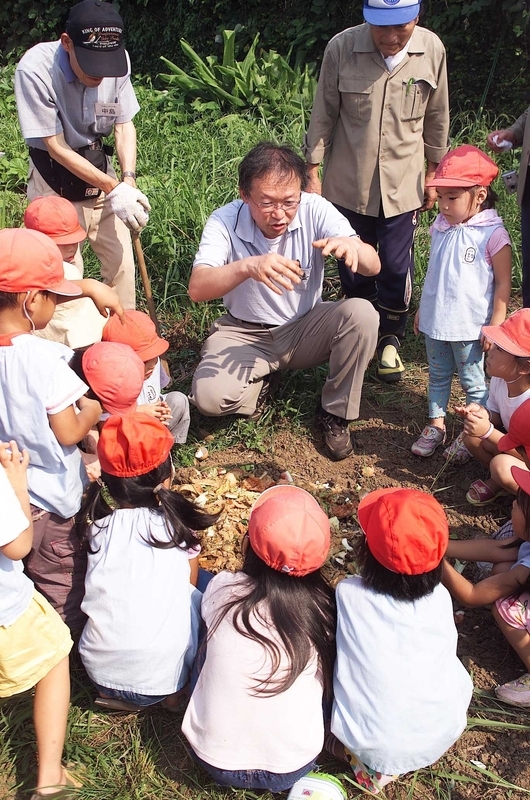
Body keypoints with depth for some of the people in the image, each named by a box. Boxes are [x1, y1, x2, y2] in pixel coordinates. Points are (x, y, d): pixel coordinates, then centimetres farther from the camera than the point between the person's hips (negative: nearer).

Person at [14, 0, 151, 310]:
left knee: (121, 258, 6)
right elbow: (56, 147, -20)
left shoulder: (119, 60, -15)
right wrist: (113, 189, -26)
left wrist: (128, 180, -19)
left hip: (100, 167, 4)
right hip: (54, 179, -4)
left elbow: (125, 124, -2)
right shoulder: (35, 69, -25)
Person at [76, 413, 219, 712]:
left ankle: (111, 690, 17)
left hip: (99, 666, 3)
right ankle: (174, 691, 11)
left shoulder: (96, 520, -5)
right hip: (161, 672, -2)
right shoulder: (177, 522, -10)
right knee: (196, 595, 19)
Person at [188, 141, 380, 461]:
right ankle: (261, 381, 9)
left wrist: (352, 246, -47)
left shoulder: (315, 209, -16)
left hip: (306, 327, 2)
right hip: (246, 334, -1)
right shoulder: (224, 221, -18)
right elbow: (197, 288, -32)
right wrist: (248, 266, -50)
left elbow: (373, 266, -22)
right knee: (209, 396, -28)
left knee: (361, 314, -28)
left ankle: (335, 413, -6)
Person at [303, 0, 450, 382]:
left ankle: (390, 339, 24)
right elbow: (323, 116, -4)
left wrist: (432, 174, 10)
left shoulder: (432, 50, -8)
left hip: (403, 184, 0)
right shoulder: (341, 48, -13)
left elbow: (436, 118, 4)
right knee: (353, 266, 11)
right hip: (349, 183, 0)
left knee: (397, 268, 2)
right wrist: (313, 173, -2)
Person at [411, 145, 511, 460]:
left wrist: (495, 325, -13)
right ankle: (436, 426, 32)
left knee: (474, 382, 8)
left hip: (470, 327, -6)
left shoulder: (492, 234, -15)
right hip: (435, 322, 6)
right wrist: (423, 308, 16)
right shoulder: (442, 227, 3)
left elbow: (503, 283, -11)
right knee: (438, 377, 18)